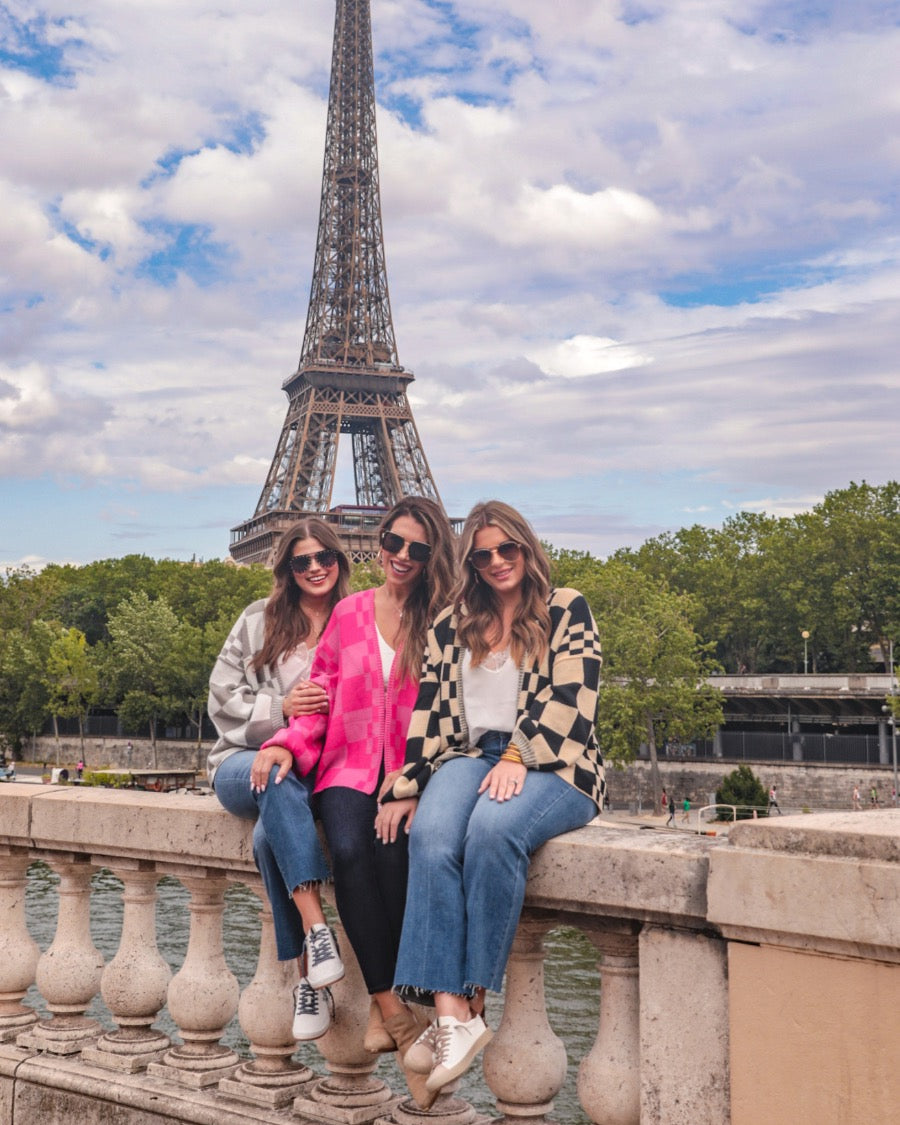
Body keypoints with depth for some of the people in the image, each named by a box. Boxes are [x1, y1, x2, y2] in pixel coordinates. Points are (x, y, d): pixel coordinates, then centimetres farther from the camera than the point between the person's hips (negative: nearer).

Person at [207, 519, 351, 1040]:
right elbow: (223, 698, 5)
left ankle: (310, 980, -32)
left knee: (271, 836, -35)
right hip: (246, 759, 1)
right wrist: (281, 708, -13)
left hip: (318, 768, -1)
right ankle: (316, 929, -45)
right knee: (278, 785, -38)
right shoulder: (259, 621, 11)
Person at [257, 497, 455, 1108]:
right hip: (351, 766, 2)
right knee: (350, 849, -29)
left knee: (392, 850, -33)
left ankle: (383, 1005, -21)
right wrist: (289, 743, -5)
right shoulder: (349, 613, 14)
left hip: (411, 770, -2)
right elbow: (322, 696, 14)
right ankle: (400, 1018, -26)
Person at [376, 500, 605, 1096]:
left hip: (551, 765, -3)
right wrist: (404, 788, 2)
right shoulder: (452, 626, 21)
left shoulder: (567, 611, 10)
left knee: (493, 829, -37)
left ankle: (474, 1002, -31)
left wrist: (518, 757, -17)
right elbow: (428, 711, 14)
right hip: (470, 756, 3)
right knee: (431, 836, -32)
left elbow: (569, 700, -4)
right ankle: (450, 1013, -39)